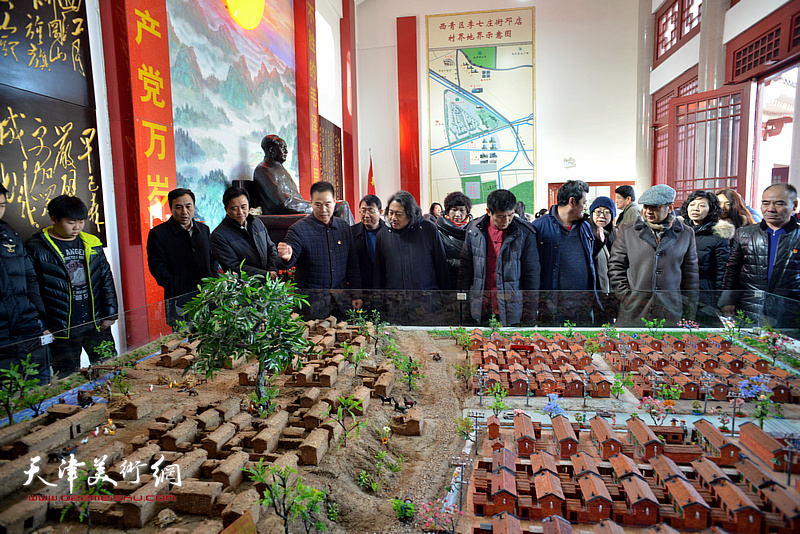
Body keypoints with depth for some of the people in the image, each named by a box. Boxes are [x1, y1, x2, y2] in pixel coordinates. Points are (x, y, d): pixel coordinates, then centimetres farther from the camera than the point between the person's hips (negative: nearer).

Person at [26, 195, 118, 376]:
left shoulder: (92, 244, 9)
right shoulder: (36, 248, -4)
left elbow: (106, 280, 13)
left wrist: (110, 314, 8)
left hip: (97, 325, 4)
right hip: (62, 330, -3)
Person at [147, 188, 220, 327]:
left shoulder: (204, 229, 15)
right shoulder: (157, 233, 0)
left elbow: (213, 257, 21)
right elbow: (156, 267, -5)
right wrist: (178, 290, -14)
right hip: (179, 301, -4)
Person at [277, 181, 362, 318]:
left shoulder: (344, 227, 7)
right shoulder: (298, 229, -7)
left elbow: (352, 265, 13)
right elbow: (290, 260, -15)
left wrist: (355, 295, 10)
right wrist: (287, 258, -39)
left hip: (341, 297, 4)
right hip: (312, 301, -4)